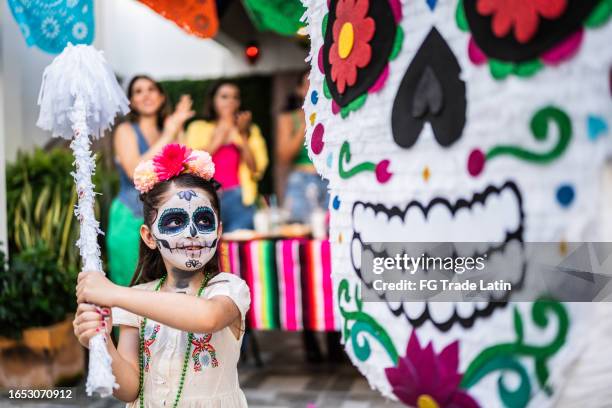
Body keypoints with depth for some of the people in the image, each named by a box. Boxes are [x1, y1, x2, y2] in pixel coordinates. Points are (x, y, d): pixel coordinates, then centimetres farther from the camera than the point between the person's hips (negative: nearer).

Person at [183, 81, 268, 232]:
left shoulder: (251, 130, 14)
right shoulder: (198, 128, 14)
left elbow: (257, 170, 3)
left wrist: (242, 136, -4)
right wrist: (216, 141, -3)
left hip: (239, 202, 0)